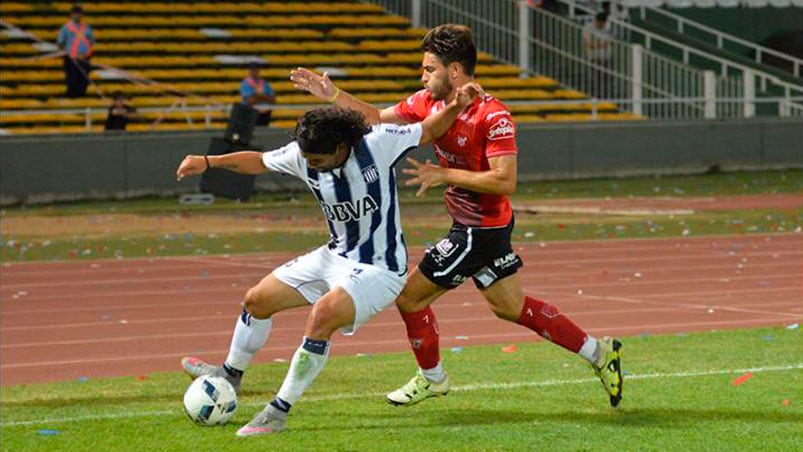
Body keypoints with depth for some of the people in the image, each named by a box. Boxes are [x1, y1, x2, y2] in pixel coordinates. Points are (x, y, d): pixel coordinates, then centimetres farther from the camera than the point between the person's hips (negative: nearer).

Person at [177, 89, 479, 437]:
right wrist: (209, 162, 1)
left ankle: (278, 413, -21)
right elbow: (260, 161, 9)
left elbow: (429, 130, -9)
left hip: (380, 269, -7)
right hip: (337, 256, 7)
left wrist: (456, 107, -27)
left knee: (323, 315, -31)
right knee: (257, 300, 10)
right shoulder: (303, 156, -9)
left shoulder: (377, 144, -22)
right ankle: (230, 375, 38)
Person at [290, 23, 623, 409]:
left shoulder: (493, 117, -24)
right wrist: (332, 95, 3)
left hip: (481, 230, -9)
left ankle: (431, 377, 23)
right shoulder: (430, 102, 0)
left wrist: (445, 175, -27)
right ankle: (598, 352, 25)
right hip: (469, 226, 9)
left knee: (410, 295, 1)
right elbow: (378, 118, 12)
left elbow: (504, 181, -28)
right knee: (511, 307, 18)